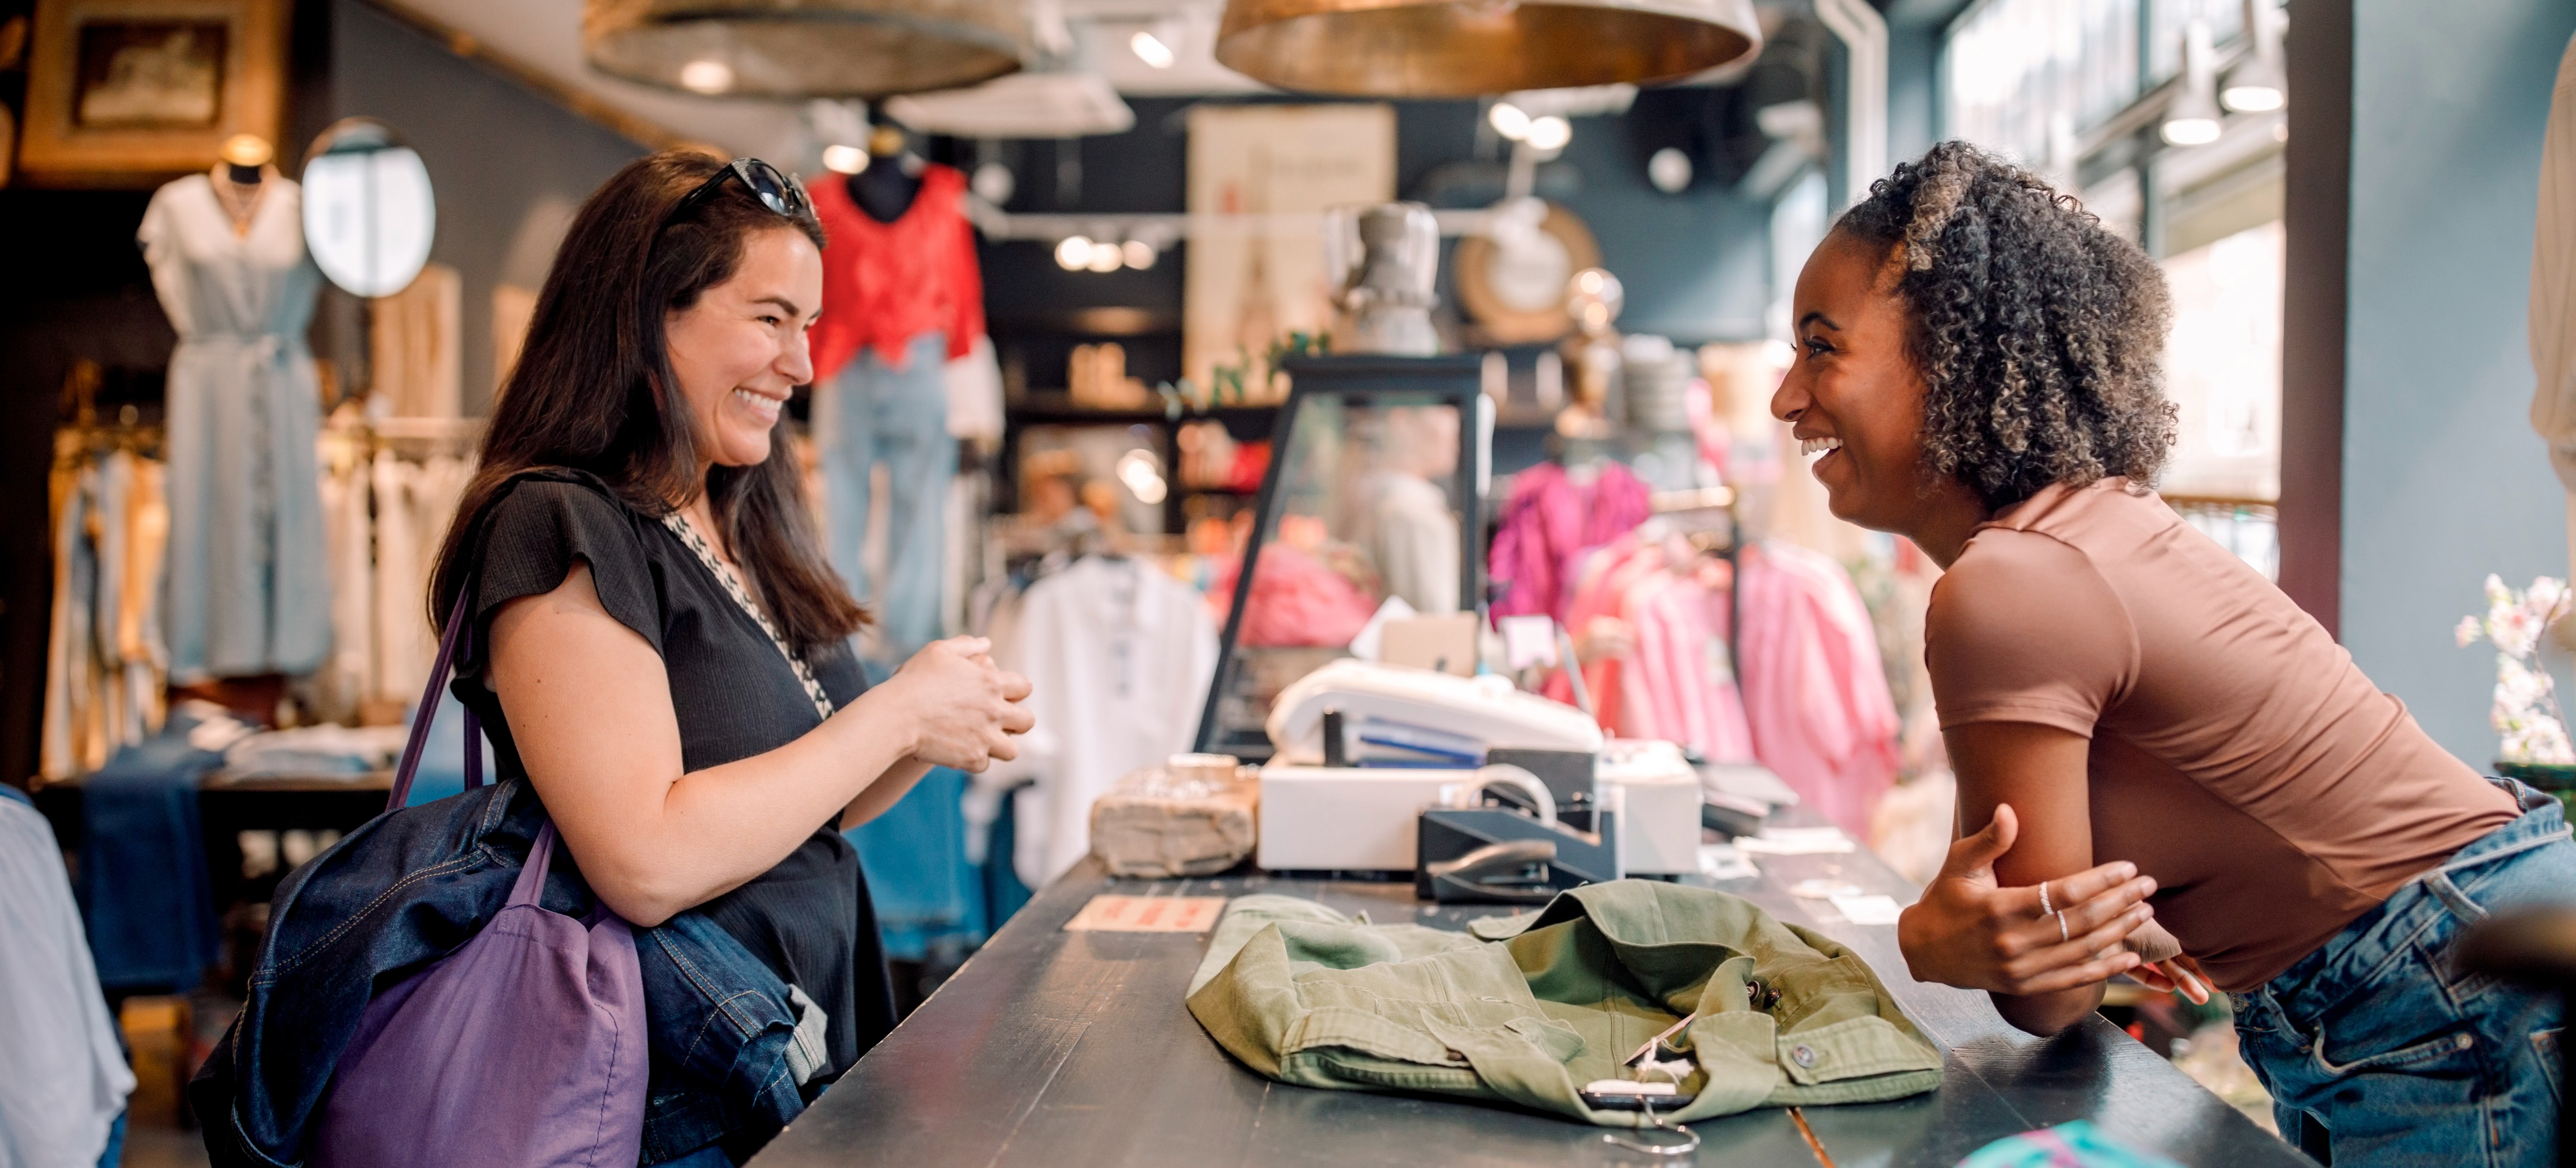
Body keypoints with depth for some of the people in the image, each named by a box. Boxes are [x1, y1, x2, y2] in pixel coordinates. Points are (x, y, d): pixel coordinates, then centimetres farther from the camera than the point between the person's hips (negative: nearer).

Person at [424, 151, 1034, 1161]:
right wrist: (894, 715, -20)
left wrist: (934, 740, -3)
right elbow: (647, 864, -28)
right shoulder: (561, 532, -18)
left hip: (814, 1040, 8)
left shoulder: (744, 528, 9)